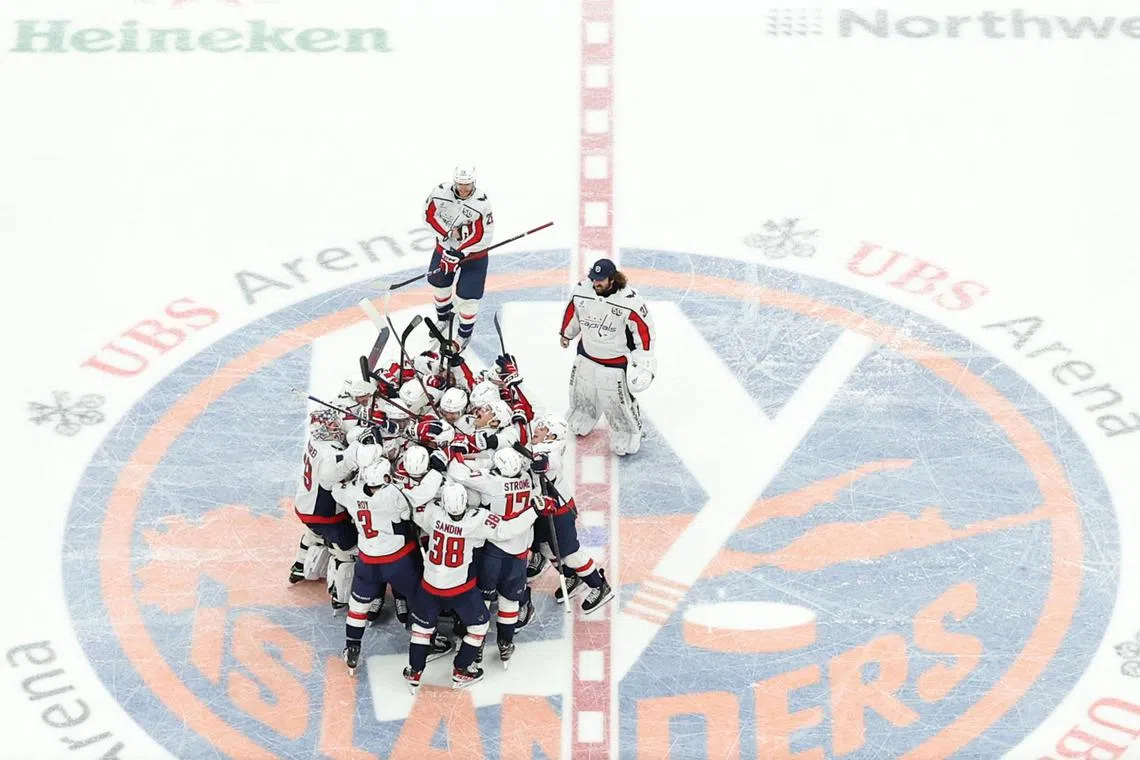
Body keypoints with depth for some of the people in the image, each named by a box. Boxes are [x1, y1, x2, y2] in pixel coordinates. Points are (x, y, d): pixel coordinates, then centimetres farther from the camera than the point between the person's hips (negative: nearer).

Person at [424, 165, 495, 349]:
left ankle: (465, 334, 22)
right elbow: (429, 214, -5)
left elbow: (484, 236, -24)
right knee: (439, 283, 22)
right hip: (445, 246, 4)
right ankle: (443, 318, 52)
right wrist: (448, 232, -19)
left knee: (467, 296, -4)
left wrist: (459, 254, -26)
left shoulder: (481, 203, -28)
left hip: (473, 253, -4)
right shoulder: (440, 192, -18)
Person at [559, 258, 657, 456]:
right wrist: (566, 334, 21)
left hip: (616, 360, -5)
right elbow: (572, 312, 6)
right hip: (586, 355, 5)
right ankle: (582, 421, 51)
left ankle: (627, 437, 24)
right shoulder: (581, 291, -14)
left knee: (619, 401, 2)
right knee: (581, 391, 23)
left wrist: (643, 360, -14)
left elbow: (644, 328, -16)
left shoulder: (629, 301, -26)